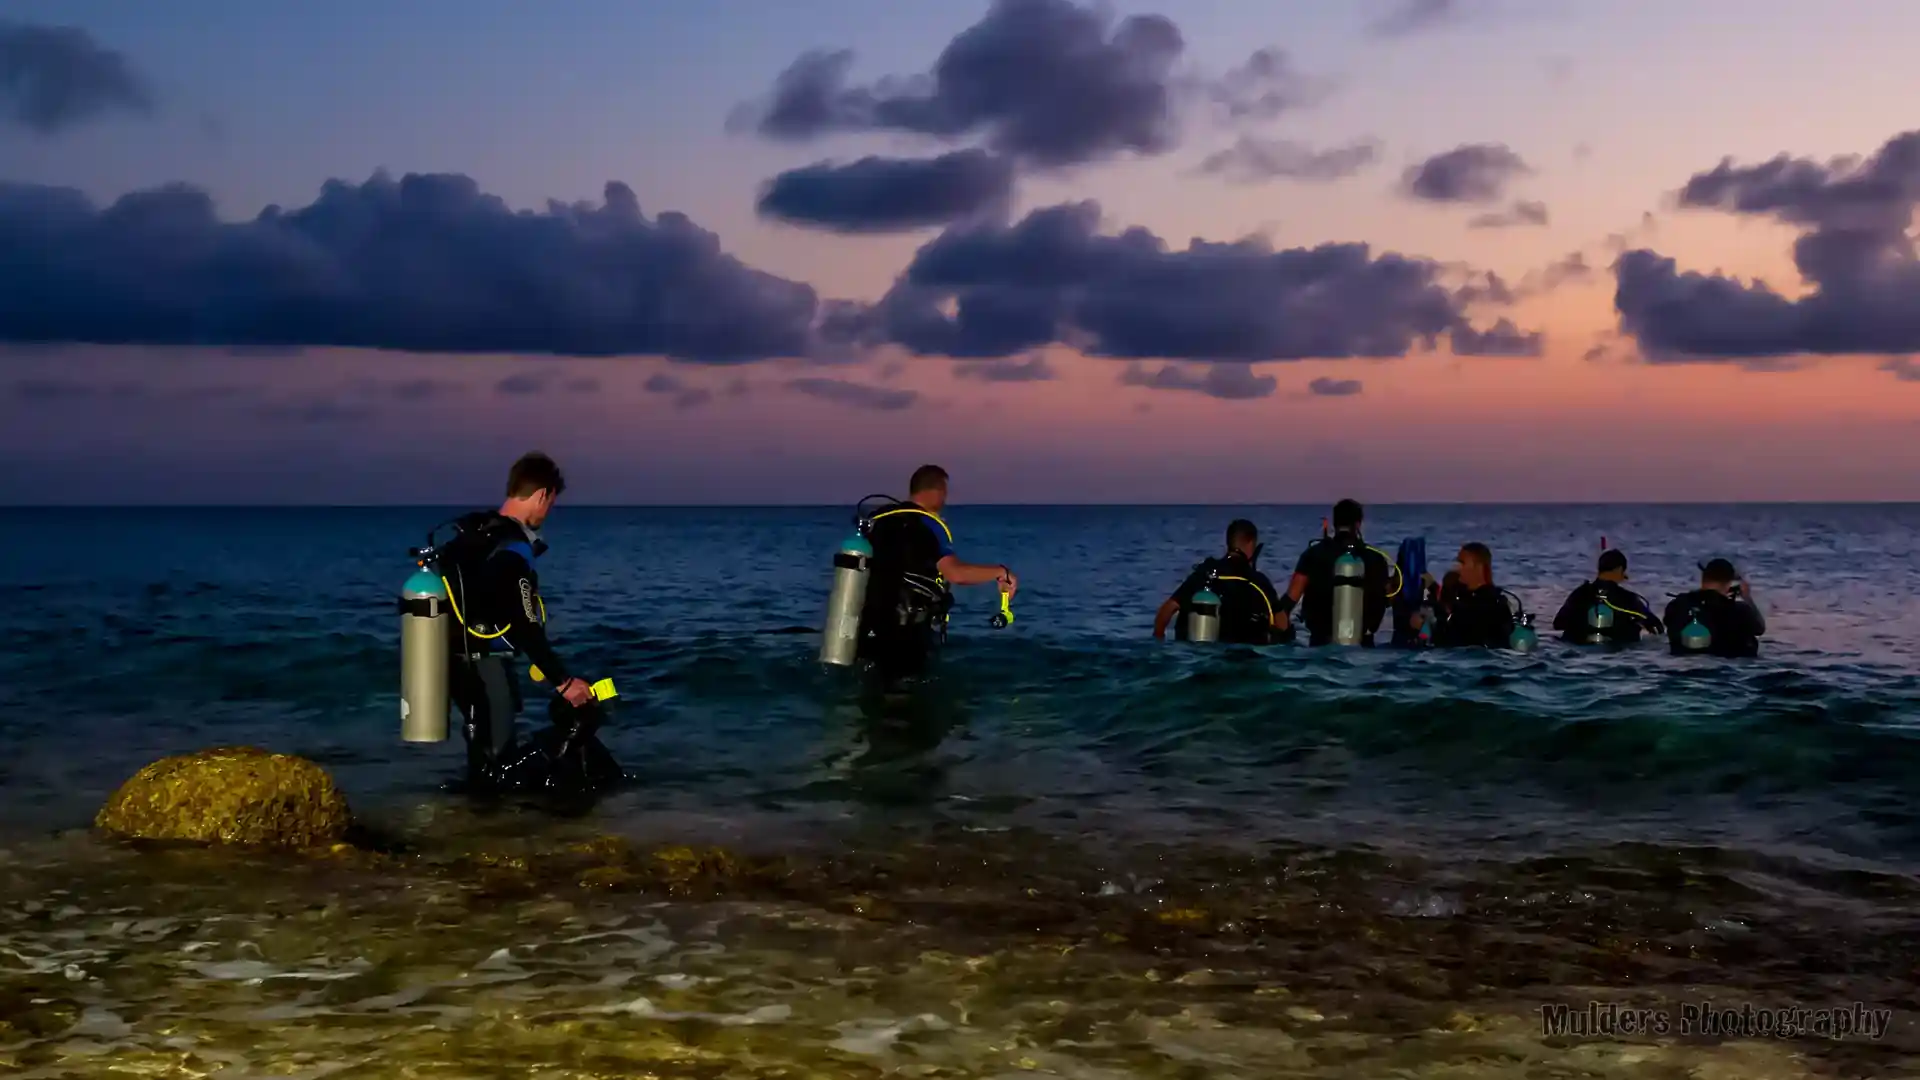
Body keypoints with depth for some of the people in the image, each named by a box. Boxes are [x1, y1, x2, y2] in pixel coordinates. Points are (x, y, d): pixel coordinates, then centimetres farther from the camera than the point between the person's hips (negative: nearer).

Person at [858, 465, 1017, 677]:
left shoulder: (876, 520, 10)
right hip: (906, 638, -7)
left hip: (870, 633, 7)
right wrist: (1001, 572, -16)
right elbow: (955, 573, -28)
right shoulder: (928, 525, -13)